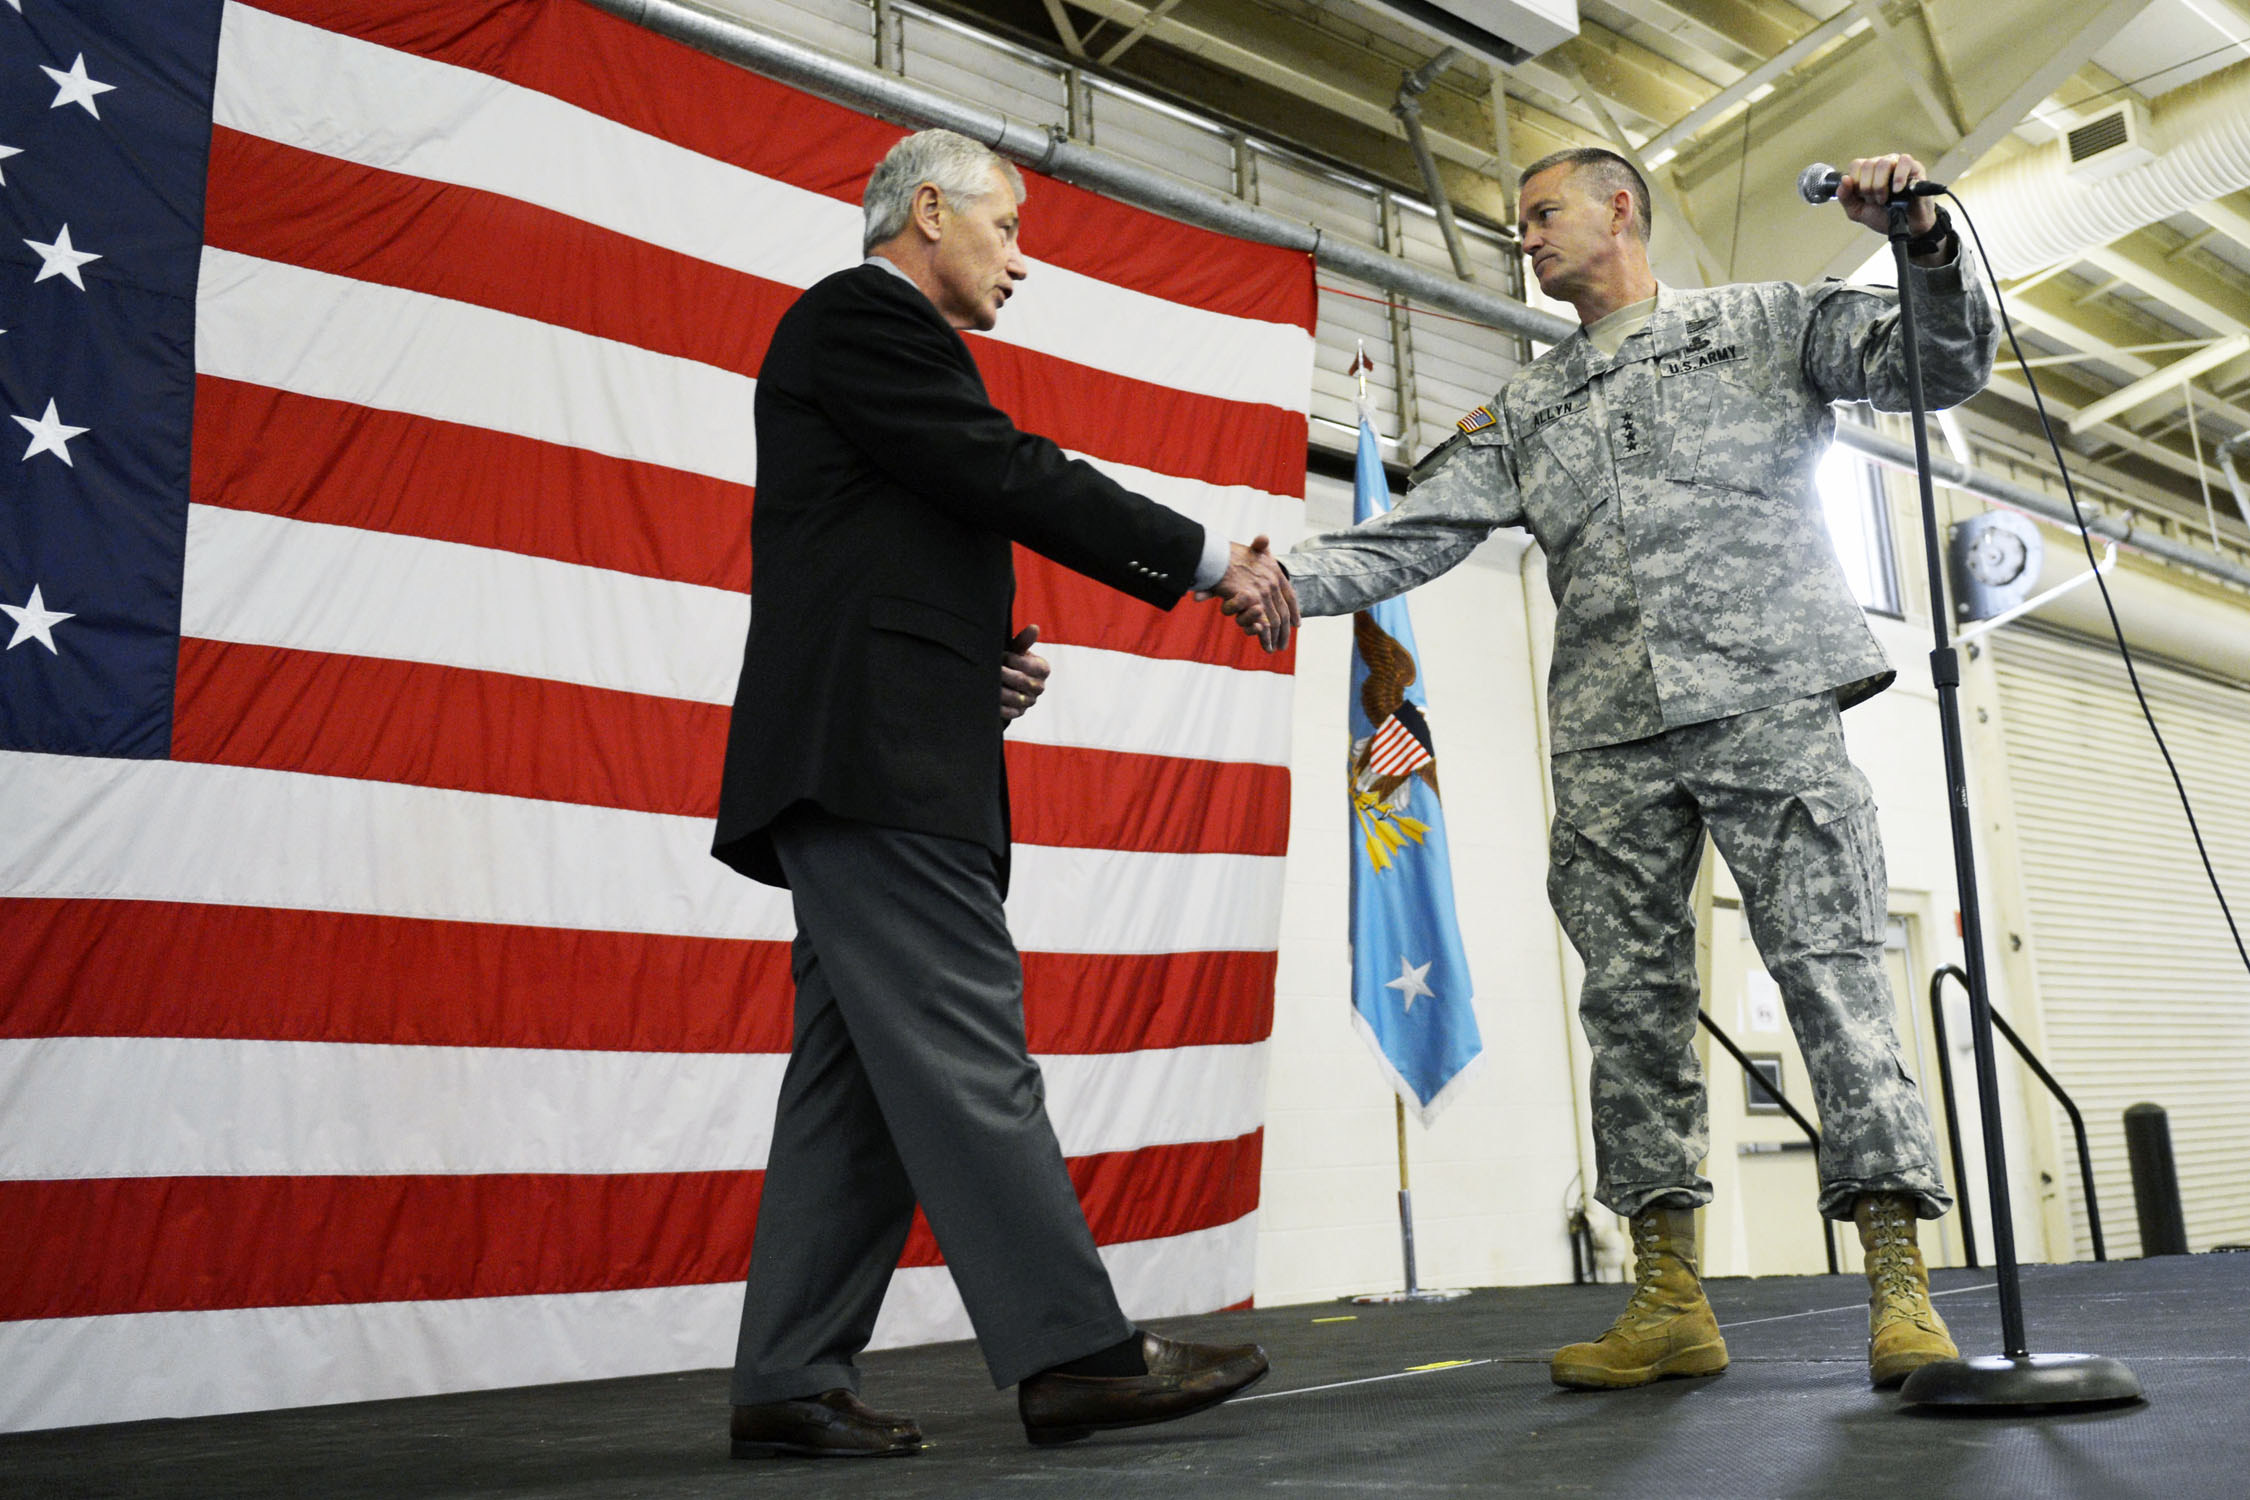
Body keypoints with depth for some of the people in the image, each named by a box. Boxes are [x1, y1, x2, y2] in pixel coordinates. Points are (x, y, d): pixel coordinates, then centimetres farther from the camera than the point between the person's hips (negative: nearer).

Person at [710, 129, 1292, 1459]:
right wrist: (1209, 560, -6)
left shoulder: (878, 337, 31)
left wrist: (992, 658, 10)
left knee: (864, 1076, 5)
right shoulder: (862, 314, 0)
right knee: (968, 1055, -12)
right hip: (874, 753, -10)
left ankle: (794, 1384, 8)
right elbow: (1012, 476, -11)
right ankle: (1077, 1356, -9)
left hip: (874, 767, 10)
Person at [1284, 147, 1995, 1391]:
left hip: (1766, 696, -3)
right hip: (1607, 737, 4)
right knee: (1630, 997, 0)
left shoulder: (1765, 324, 16)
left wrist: (1924, 245, -9)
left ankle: (1900, 1287, -4)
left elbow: (1939, 365, 10)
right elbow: (1413, 534, 12)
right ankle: (1670, 1300, 6)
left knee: (1831, 966, -10)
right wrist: (1291, 579, -6)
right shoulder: (1524, 409, 23)